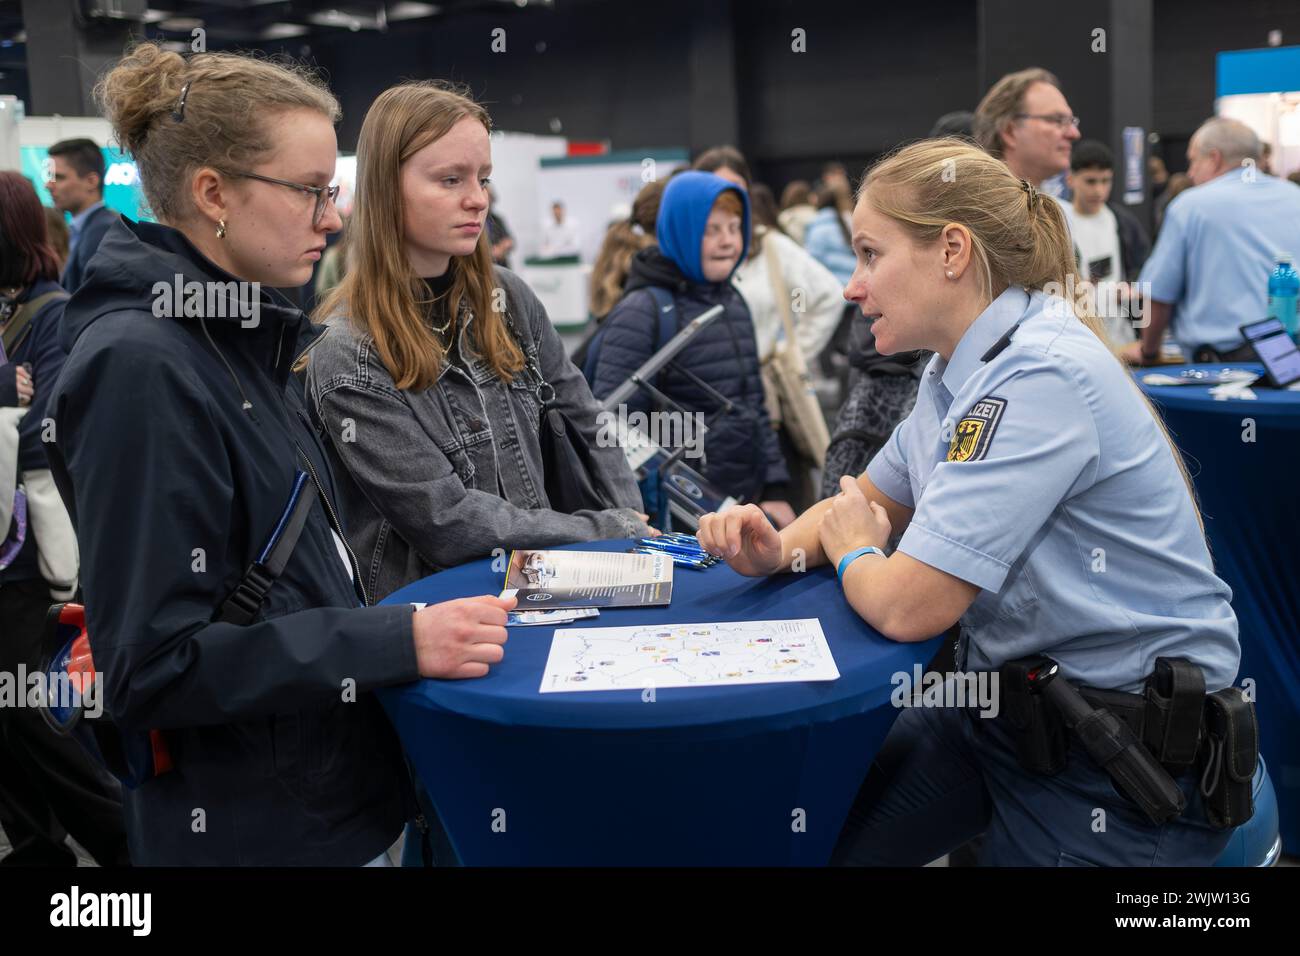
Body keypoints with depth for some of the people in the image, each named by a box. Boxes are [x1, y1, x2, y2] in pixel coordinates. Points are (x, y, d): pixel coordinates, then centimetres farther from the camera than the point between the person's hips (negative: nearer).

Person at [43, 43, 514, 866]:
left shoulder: (236, 337, 6)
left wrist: (420, 618, 4)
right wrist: (398, 643, -26)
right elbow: (154, 665, -23)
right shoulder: (141, 366, -21)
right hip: (252, 829, -8)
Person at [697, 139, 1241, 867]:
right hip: (1001, 699, 8)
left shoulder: (1041, 377, -25)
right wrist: (783, 548, -5)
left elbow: (906, 605, -28)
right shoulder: (963, 367, 4)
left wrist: (850, 552, -6)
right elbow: (872, 499, 16)